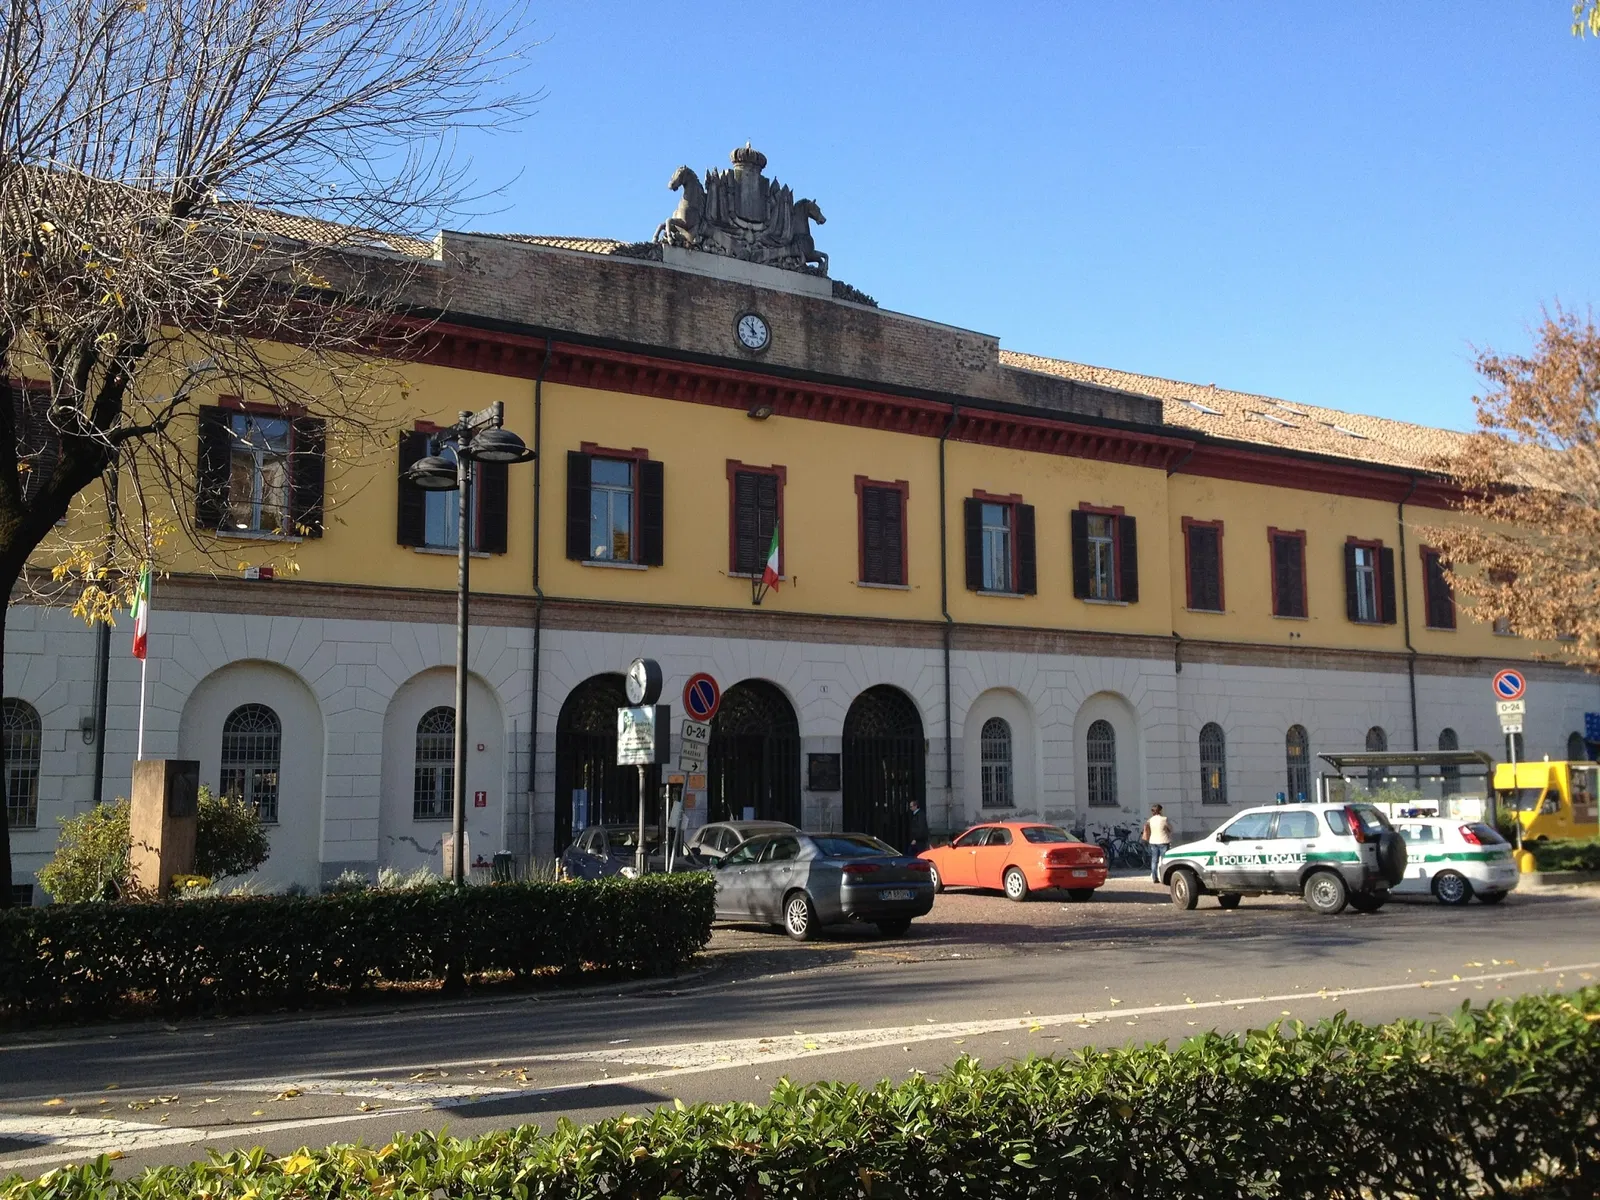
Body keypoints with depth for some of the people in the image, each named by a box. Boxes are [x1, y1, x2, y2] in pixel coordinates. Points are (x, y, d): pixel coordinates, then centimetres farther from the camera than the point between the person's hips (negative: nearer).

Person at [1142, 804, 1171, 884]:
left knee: (1154, 860, 8)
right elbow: (1170, 829, 0)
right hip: (1163, 842, -5)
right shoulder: (1164, 819, -12)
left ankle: (1154, 878, 9)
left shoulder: (1150, 820, 2)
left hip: (1153, 842, 5)